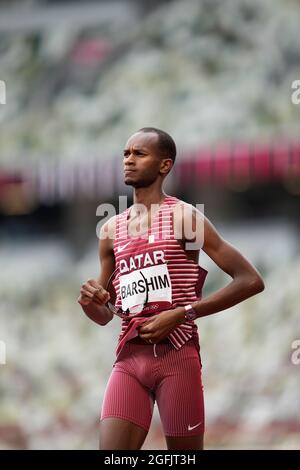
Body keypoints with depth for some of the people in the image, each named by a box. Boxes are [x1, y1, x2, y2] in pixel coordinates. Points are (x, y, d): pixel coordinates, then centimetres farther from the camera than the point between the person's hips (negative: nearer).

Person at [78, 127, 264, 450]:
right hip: (129, 358, 4)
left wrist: (181, 314, -14)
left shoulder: (184, 217, -1)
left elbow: (251, 281, -7)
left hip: (178, 356, -4)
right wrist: (90, 303, -2)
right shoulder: (112, 230, 15)